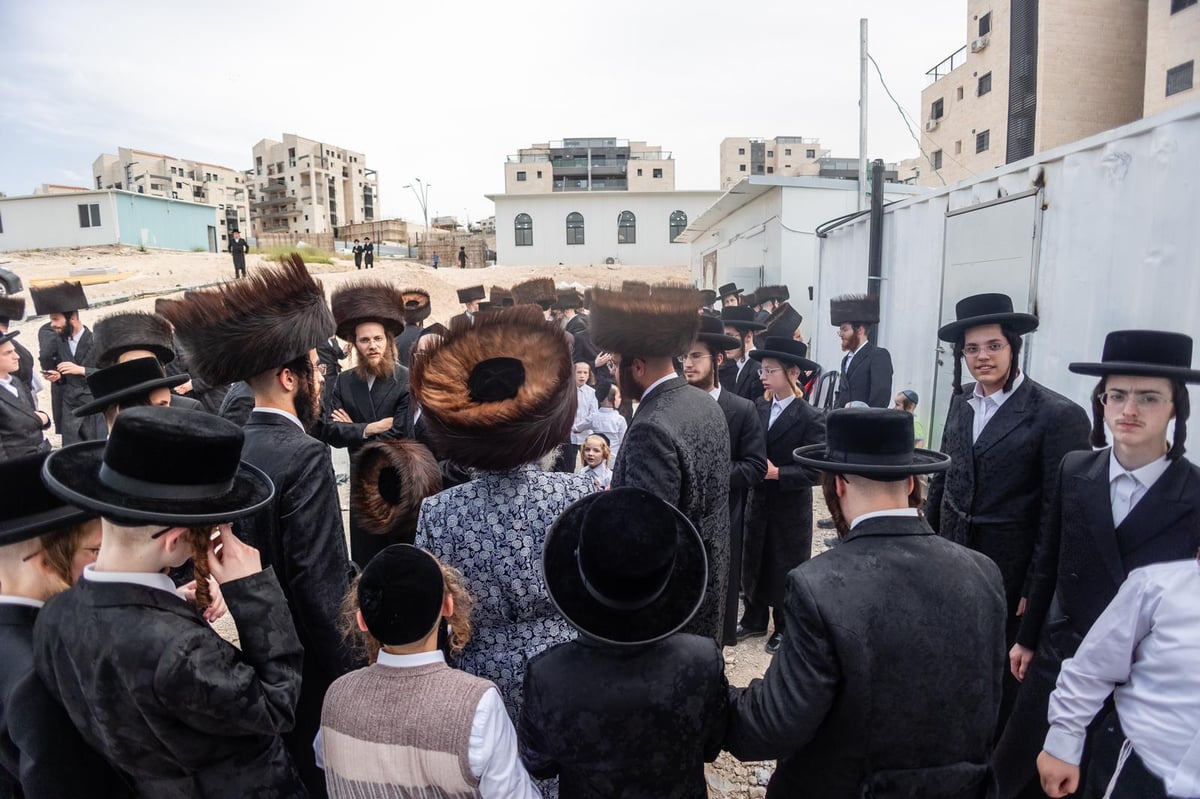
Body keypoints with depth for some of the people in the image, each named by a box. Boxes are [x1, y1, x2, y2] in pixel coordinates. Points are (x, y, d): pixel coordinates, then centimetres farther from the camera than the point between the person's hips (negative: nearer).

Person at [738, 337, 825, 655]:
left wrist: (776, 472, -23)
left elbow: (815, 471, -19)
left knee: (786, 569, 11)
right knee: (753, 563, 16)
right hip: (758, 501, 5)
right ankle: (754, 619, 36)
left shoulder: (810, 418, -16)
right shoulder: (759, 407, 0)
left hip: (790, 509, -5)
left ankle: (785, 628, 31)